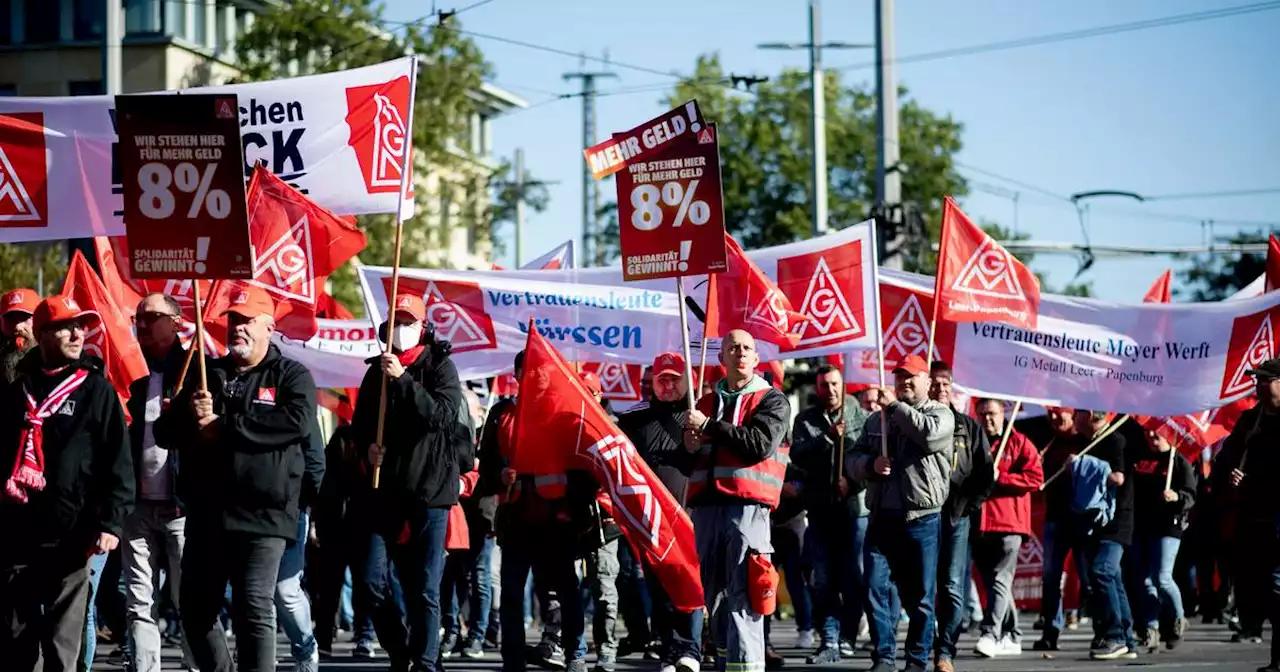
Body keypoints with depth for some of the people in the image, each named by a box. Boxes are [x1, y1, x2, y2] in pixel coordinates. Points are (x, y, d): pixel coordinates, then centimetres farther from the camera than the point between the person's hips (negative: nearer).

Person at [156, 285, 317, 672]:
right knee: (195, 609, 10)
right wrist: (189, 416, -12)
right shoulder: (205, 374, 17)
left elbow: (297, 421, -17)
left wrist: (224, 425, -14)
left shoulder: (291, 375, 3)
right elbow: (165, 433, 13)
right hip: (206, 514, 6)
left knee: (254, 611, -10)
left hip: (263, 514, -5)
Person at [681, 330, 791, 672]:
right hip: (706, 506, 6)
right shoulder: (706, 403, 21)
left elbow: (759, 444, -13)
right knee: (715, 595, 9)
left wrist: (708, 427, -10)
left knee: (742, 596, -14)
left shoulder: (772, 400, 5)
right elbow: (688, 464, 25)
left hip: (748, 507, -6)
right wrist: (690, 448, 2)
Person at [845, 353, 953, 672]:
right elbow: (852, 459, 14)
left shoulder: (940, 414, 3)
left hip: (921, 520, -3)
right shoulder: (876, 419, 16)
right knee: (874, 588, -4)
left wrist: (894, 406, -13)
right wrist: (871, 464, -8)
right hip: (882, 518, 3)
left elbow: (930, 434, -20)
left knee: (920, 595, 2)